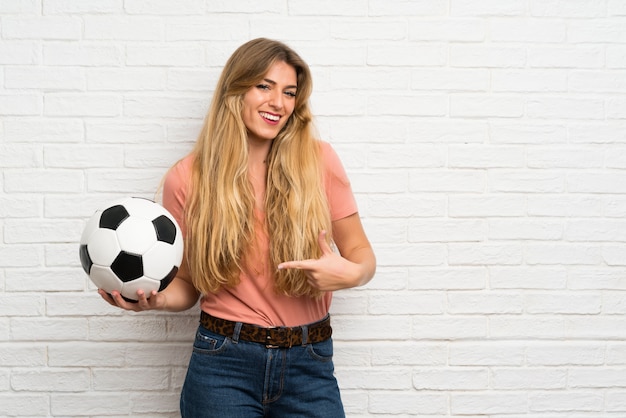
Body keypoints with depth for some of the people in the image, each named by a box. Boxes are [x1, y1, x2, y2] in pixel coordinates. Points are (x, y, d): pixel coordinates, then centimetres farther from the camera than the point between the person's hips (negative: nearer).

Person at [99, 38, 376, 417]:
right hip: (224, 363, 0)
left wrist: (350, 273, -17)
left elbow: (361, 254, 4)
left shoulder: (319, 161, -3)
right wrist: (153, 298, -14)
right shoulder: (188, 179, -2)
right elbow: (187, 286, 6)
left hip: (309, 366, 1)